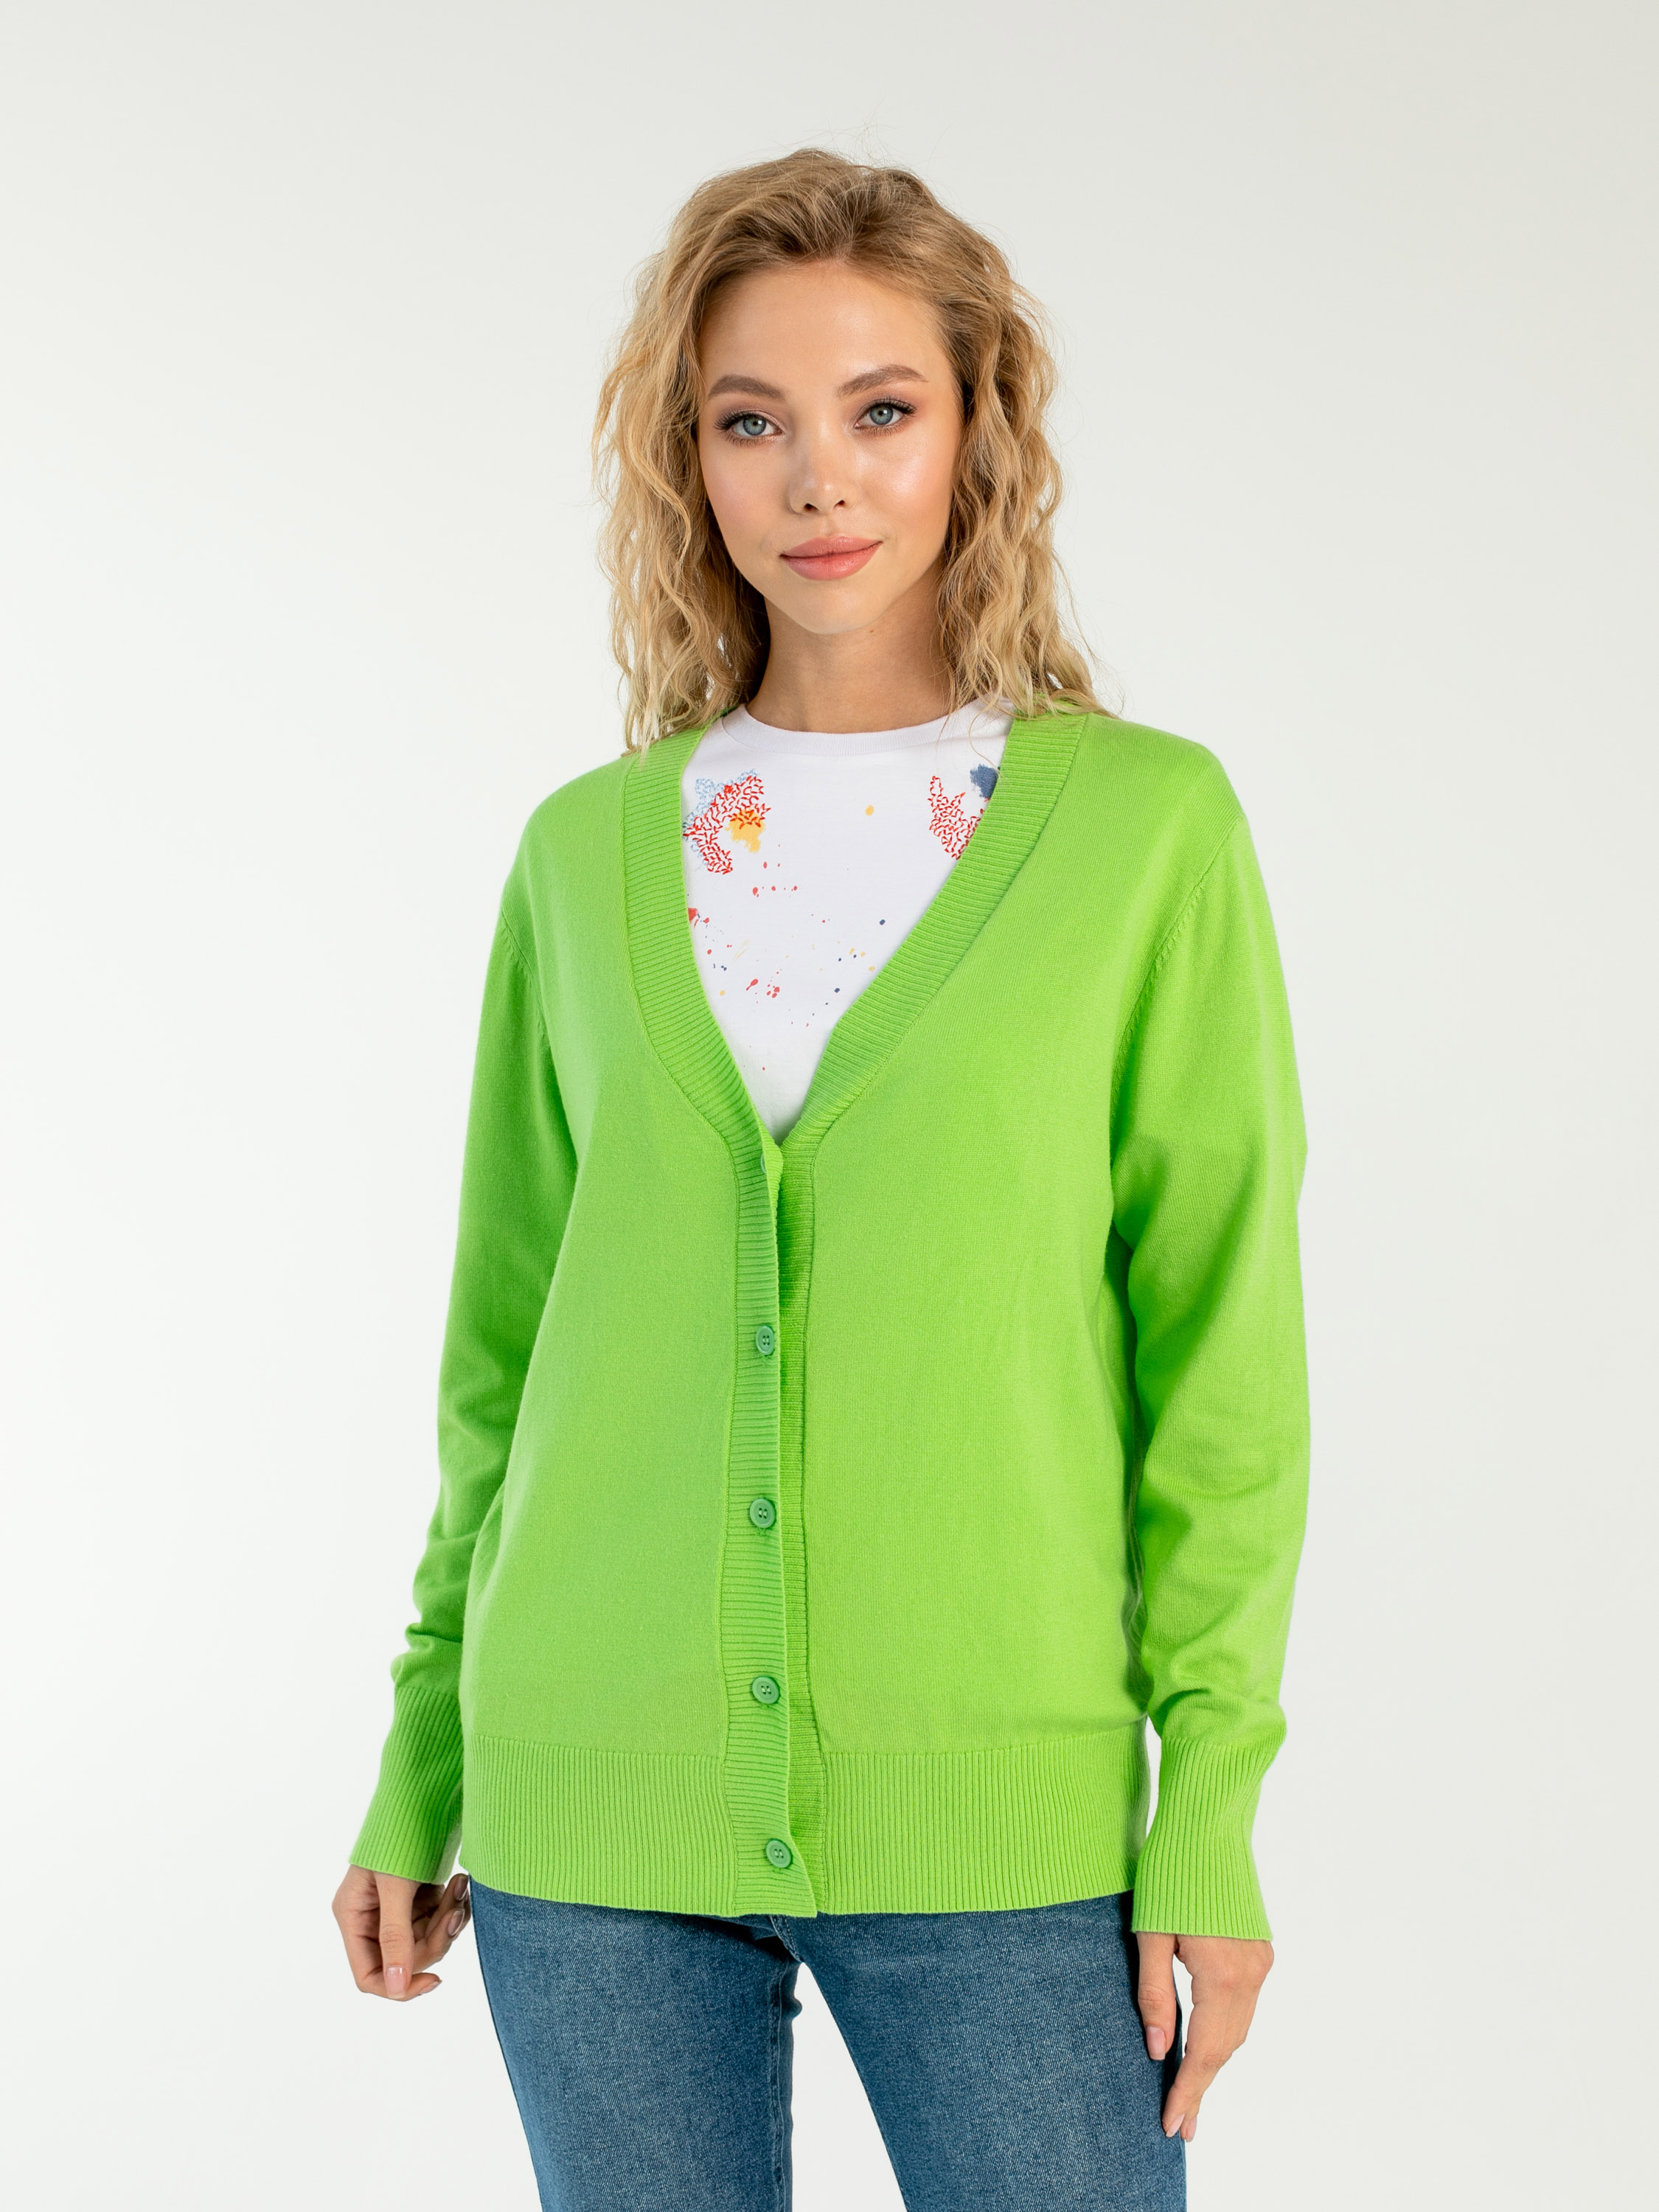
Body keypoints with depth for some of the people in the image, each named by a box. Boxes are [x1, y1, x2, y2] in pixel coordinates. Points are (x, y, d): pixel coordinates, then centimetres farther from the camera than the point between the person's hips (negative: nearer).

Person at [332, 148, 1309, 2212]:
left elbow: (1222, 1331, -1)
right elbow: (504, 1344, 11)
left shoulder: (1147, 824, -1)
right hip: (596, 1808, 2)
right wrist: (418, 1771, 10)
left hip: (989, 1816, -2)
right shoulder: (586, 856, 6)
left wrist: (1215, 1800, -5)